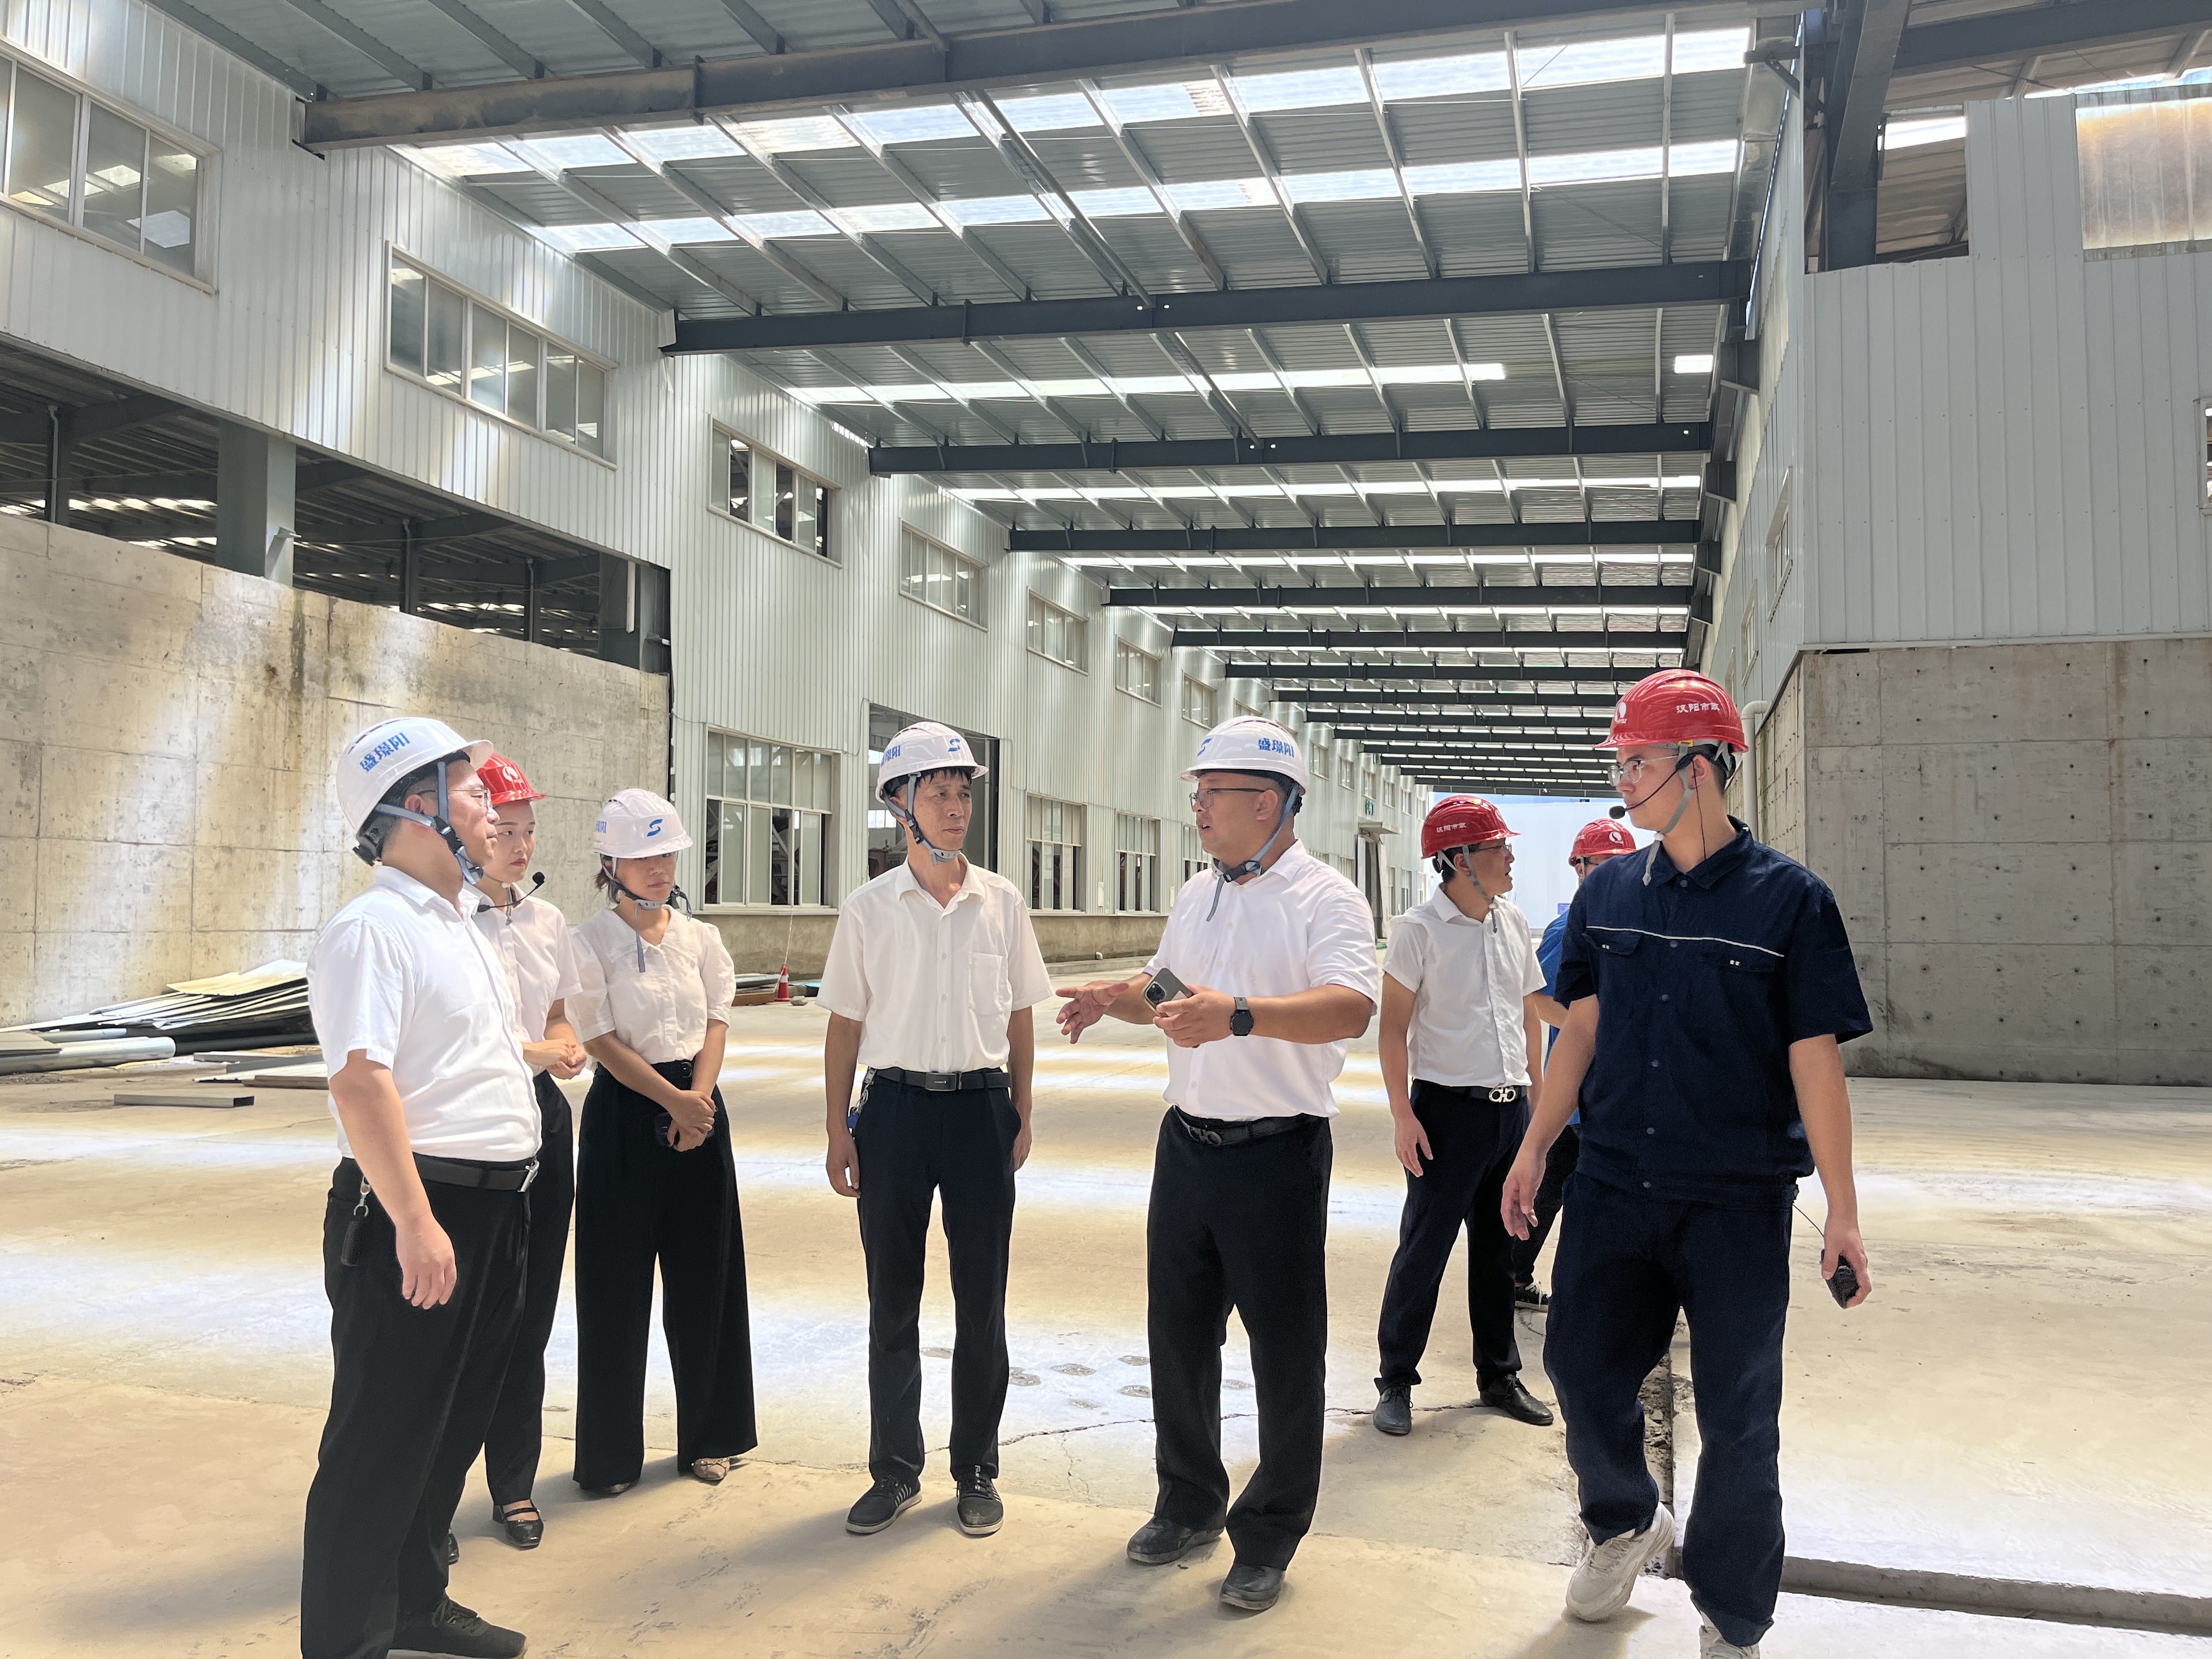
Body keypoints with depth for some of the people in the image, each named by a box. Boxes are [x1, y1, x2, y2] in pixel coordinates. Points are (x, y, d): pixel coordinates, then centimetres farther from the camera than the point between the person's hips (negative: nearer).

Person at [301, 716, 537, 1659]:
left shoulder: (460, 926, 16)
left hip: (494, 1208, 10)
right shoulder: (371, 929, -16)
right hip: (419, 1211, -10)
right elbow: (361, 1081, -24)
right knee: (383, 1441, 0)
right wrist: (415, 1221, -27)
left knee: (454, 1422, 20)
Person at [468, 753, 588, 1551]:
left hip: (541, 1117, 6)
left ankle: (514, 1485, 24)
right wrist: (529, 1052, -21)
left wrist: (567, 1046, -1)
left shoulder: (547, 919, 9)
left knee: (531, 1308, 10)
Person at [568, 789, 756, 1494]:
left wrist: (699, 1098, -12)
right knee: (617, 1284, 3)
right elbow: (602, 1040, -10)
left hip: (699, 1109, 4)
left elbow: (716, 1022, 3)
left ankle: (706, 1436, 24)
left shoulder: (700, 938, 7)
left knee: (704, 1277, 9)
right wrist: (672, 1102, -15)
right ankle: (610, 1453, 17)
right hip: (625, 1115, -4)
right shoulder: (590, 944, -5)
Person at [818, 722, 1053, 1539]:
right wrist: (839, 1130, 1)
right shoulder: (868, 909, 0)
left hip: (981, 1106, 1)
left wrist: (1021, 1114, 7)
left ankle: (977, 1471, 23)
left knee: (981, 1301, 8)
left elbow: (1020, 1016, 9)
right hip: (896, 1105, 0)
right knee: (893, 1300, 9)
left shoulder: (1001, 902, 3)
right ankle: (895, 1471, 23)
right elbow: (845, 1025, 4)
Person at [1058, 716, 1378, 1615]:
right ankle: (1189, 1504, 35)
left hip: (1277, 1154, -7)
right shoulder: (1196, 898, 11)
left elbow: (1351, 1007, -28)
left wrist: (1238, 1016, -41)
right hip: (1188, 1142, 7)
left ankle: (1269, 1537, 21)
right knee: (1178, 1335, 16)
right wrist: (1115, 996, 2)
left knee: (1284, 1353, 5)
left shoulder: (1324, 899, -12)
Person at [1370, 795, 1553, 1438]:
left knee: (1499, 1246, 14)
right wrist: (1402, 1115, -15)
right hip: (1447, 1109, -6)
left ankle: (1499, 1374, 27)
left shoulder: (1512, 922, 9)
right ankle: (1396, 1380, 10)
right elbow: (1393, 1026, -9)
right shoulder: (1420, 929, -9)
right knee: (1425, 1247, -2)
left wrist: (1535, 1095, 15)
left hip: (1510, 1108, 6)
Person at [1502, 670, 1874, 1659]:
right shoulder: (1608, 892, 5)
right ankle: (1627, 1522, 39)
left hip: (1738, 1202, -4)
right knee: (1579, 1365, 9)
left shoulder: (1788, 900, -7)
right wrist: (1536, 1148, 8)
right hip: (1613, 1184, 4)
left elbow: (1814, 1059, -7)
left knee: (1737, 1418, 5)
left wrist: (1841, 1210, -7)